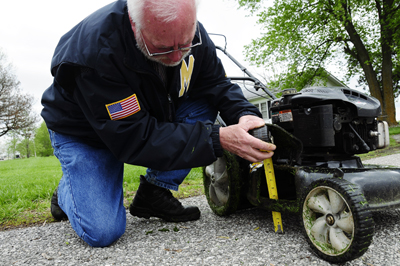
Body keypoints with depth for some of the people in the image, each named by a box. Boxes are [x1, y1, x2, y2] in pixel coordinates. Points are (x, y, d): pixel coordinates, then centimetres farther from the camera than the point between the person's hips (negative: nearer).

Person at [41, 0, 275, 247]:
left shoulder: (191, 32, -18)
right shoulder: (96, 50, -37)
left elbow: (217, 83, -7)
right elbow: (134, 138, -37)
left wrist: (245, 114, -30)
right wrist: (218, 139, -41)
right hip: (84, 134, -5)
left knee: (204, 105, -18)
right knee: (102, 232, -20)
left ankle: (152, 194, -8)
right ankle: (67, 192, 16)